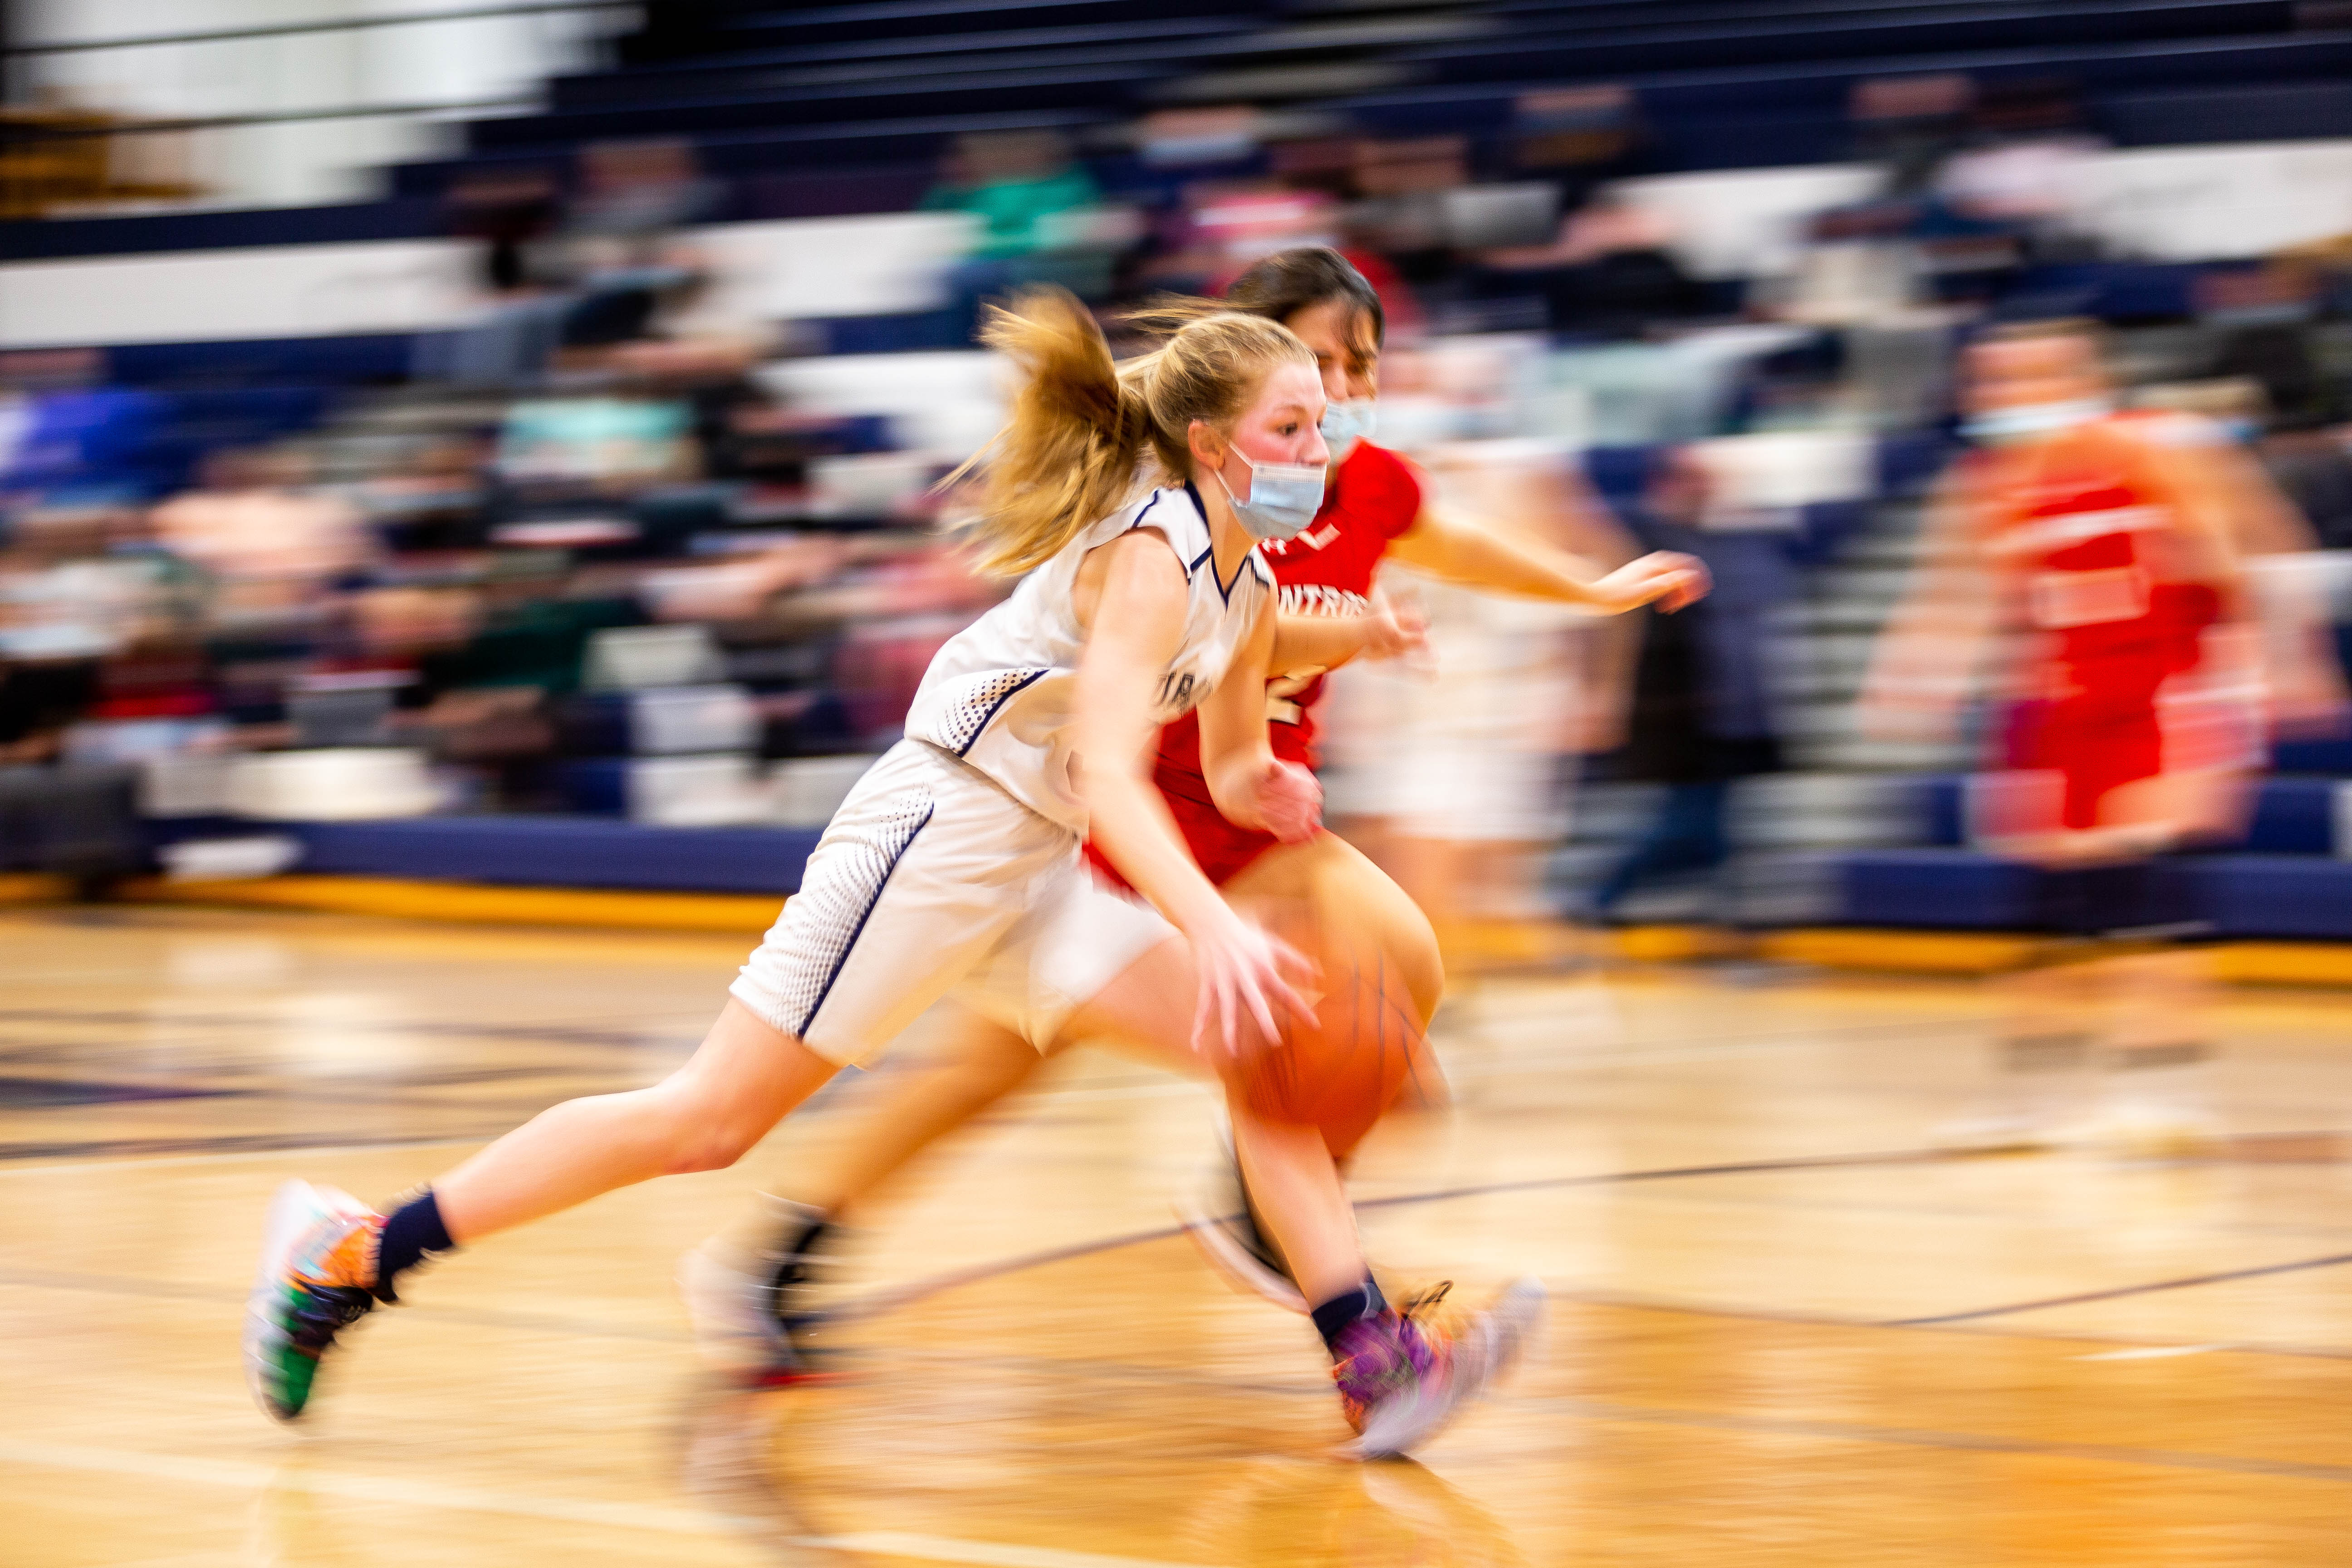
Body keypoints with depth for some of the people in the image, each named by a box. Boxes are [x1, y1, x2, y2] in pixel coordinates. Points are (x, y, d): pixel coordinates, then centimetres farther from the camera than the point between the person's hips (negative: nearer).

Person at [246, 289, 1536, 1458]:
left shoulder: (1250, 590, 8)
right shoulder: (1150, 557, -19)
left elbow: (1231, 771, 20)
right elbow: (1105, 770, -31)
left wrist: (1272, 792, -5)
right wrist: (1212, 926, -43)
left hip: (1030, 877, 9)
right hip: (933, 831, -9)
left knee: (1263, 1048, -2)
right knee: (709, 1121, -8)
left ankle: (1377, 1363, -6)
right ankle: (348, 1254, -1)